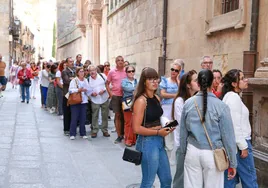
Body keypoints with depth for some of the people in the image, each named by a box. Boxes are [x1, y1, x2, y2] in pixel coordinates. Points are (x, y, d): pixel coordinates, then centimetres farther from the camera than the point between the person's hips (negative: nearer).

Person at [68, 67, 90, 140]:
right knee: (74, 118, -4)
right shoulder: (74, 80, -2)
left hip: (84, 101, 4)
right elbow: (70, 90, -11)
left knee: (83, 118, 5)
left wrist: (86, 90, -7)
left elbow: (88, 91, 13)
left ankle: (83, 133, 14)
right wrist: (78, 90, -21)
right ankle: (72, 134, 4)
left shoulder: (85, 80, 14)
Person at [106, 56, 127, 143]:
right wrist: (110, 93, -4)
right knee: (117, 115, 3)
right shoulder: (112, 72, 1)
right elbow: (107, 83, 8)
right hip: (115, 96, 0)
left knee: (124, 115, 7)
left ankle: (123, 133, 19)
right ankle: (119, 135, 10)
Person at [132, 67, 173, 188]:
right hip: (147, 142, -8)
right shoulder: (141, 101, -16)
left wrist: (165, 126, 2)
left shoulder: (156, 98, 7)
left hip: (159, 141, 8)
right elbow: (136, 128, -21)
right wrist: (158, 132, -17)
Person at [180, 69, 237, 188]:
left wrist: (183, 151, 21)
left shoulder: (188, 103, -3)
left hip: (193, 151, 3)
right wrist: (232, 163, 2)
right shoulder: (221, 106, -12)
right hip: (212, 154, -3)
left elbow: (183, 131, 6)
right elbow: (228, 136, -7)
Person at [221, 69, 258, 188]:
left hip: (231, 142, 10)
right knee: (249, 178, 0)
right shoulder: (234, 97, -16)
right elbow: (235, 125, -21)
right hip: (238, 142, -10)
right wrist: (243, 146, -18)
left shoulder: (229, 96, 13)